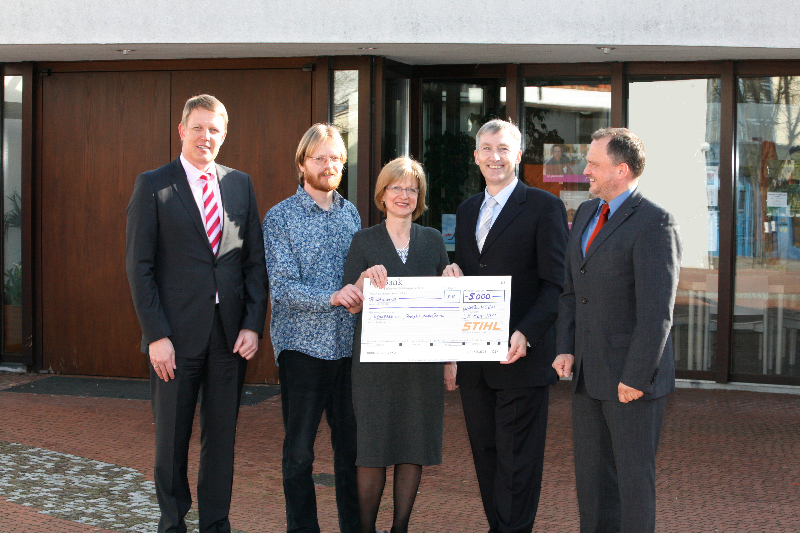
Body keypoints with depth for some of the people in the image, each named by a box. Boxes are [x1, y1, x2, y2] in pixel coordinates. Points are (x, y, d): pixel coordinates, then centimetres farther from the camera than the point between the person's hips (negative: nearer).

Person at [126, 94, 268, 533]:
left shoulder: (240, 184, 10)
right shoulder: (153, 185, -1)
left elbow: (255, 261, 9)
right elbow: (139, 266, -5)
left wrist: (253, 325, -2)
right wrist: (157, 335, -11)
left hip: (231, 334, 3)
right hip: (176, 334, -3)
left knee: (222, 435, 9)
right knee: (172, 436, 7)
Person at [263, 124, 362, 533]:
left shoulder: (350, 213, 11)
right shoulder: (280, 218, -5)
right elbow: (283, 288, -12)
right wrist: (333, 297, -25)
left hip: (349, 345, 4)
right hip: (303, 345, -4)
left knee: (352, 442, 9)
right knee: (299, 448, 4)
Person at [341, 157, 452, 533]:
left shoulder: (433, 241, 10)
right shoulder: (364, 241, 3)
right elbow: (350, 305, 0)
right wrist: (366, 277, -20)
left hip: (422, 358, 2)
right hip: (376, 358, -2)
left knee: (414, 447, 4)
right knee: (373, 446, -2)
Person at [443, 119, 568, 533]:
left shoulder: (544, 207, -3)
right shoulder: (467, 211, 17)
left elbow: (556, 284, -9)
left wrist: (526, 334, -20)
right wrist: (453, 277, 0)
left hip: (521, 357, -6)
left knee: (516, 460, -2)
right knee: (485, 453, 11)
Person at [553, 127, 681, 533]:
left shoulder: (654, 223, -14)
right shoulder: (586, 213, 12)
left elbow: (657, 311, -19)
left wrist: (636, 377, -19)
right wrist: (566, 349, 5)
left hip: (632, 377, -8)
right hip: (588, 374, 8)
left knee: (634, 476, 2)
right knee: (592, 474, 13)